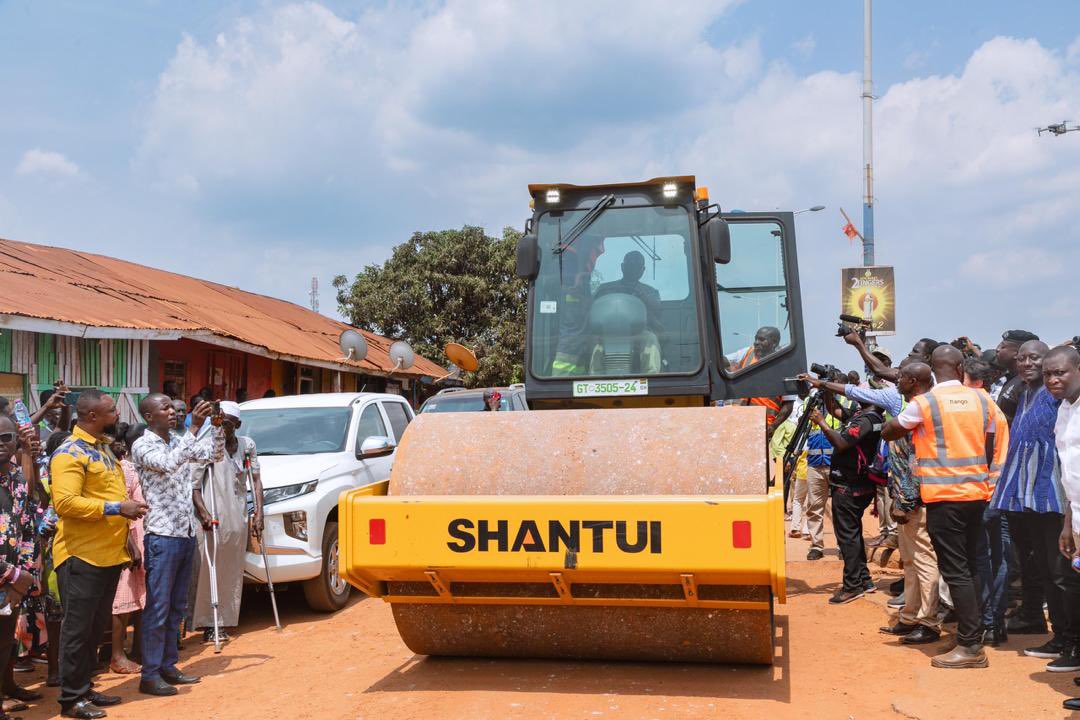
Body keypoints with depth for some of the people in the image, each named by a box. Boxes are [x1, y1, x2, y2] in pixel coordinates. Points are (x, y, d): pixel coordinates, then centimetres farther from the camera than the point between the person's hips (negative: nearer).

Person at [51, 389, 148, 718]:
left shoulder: (103, 448, 16)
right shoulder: (70, 453, -13)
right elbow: (65, 502, -24)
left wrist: (124, 532, 17)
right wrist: (116, 508, -23)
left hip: (109, 553, 9)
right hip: (82, 556, -9)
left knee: (97, 626, 14)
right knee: (78, 627, -1)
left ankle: (84, 687, 25)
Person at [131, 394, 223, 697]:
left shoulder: (179, 441, 12)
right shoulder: (142, 446, -9)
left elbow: (214, 454, 13)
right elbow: (168, 464, -26)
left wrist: (218, 426, -3)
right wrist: (194, 428, -28)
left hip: (186, 534, 7)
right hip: (162, 536, -7)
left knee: (177, 607, 13)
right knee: (158, 609, -4)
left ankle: (168, 666, 22)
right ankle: (150, 675, 2)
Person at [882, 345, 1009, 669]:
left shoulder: (923, 403, -6)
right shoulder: (982, 399, 4)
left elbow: (888, 432, 6)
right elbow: (997, 443, 6)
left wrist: (911, 425, 23)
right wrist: (990, 479, 13)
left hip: (944, 496, -5)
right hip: (977, 493, 5)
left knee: (955, 570, -3)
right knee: (969, 567, 16)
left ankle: (971, 646, -4)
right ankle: (973, 631, 21)